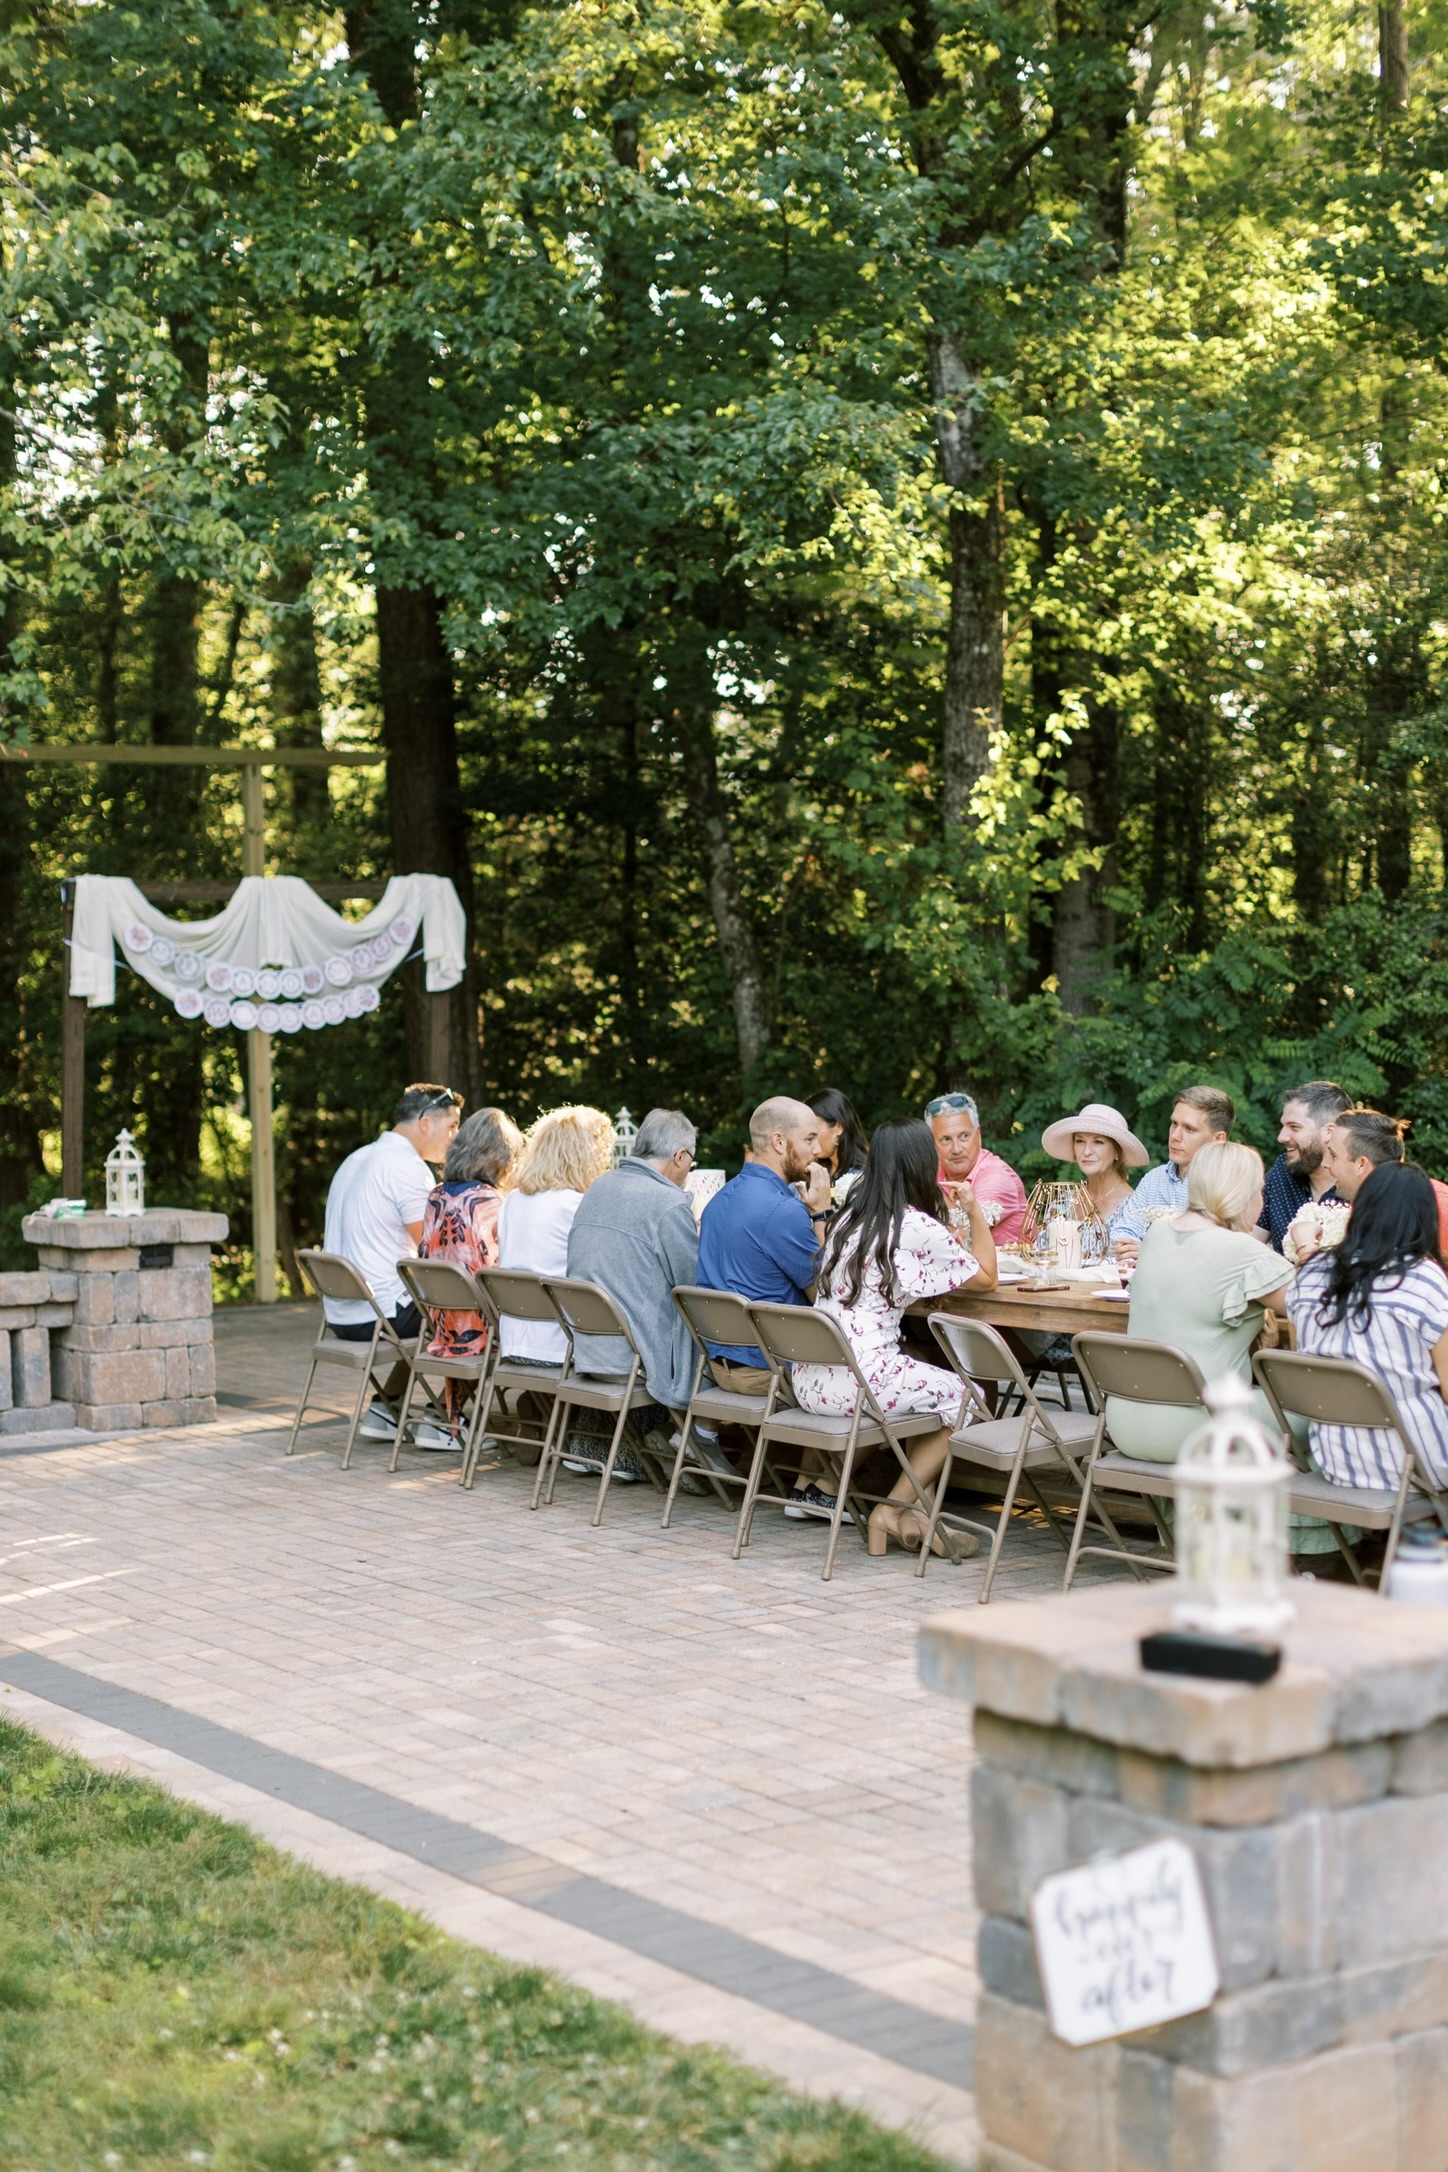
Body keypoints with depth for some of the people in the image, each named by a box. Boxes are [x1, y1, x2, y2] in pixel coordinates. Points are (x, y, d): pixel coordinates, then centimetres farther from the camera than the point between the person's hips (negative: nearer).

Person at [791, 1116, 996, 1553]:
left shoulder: (850, 1217, 12)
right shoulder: (919, 1228, -9)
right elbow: (985, 1277, 4)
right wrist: (975, 1210, 16)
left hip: (808, 1380, 8)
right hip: (859, 1380, -8)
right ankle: (895, 1510, 6)